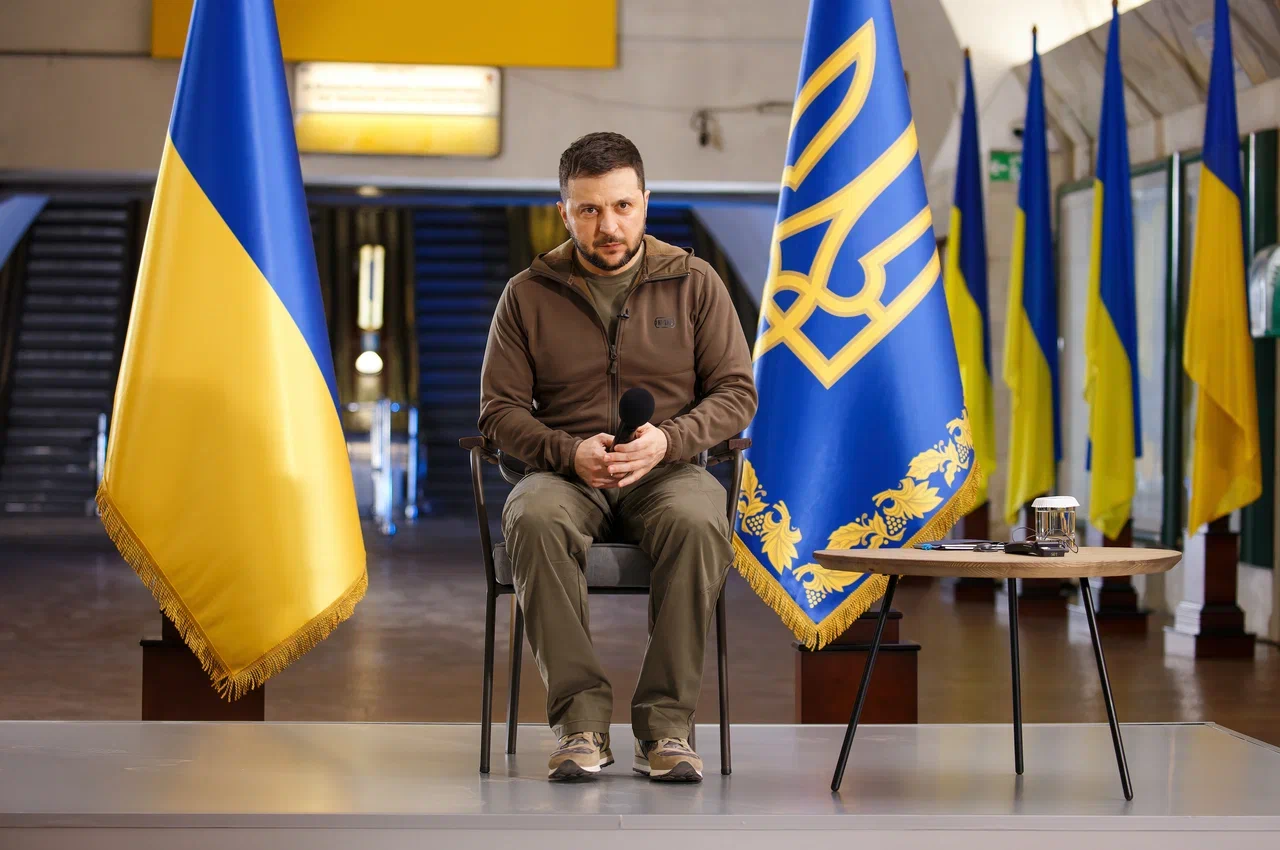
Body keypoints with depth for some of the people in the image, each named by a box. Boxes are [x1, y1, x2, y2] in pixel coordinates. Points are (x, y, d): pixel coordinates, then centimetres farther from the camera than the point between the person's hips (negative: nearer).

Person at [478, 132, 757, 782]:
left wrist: (668, 439, -15)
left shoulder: (693, 283, 9)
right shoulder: (528, 294, 9)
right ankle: (581, 721, -33)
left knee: (699, 522, -36)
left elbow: (736, 392, 6)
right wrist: (569, 453, -14)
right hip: (565, 475, 0)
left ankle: (665, 724, -31)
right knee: (534, 520, -36)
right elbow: (499, 409, 6)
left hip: (666, 470, 0)